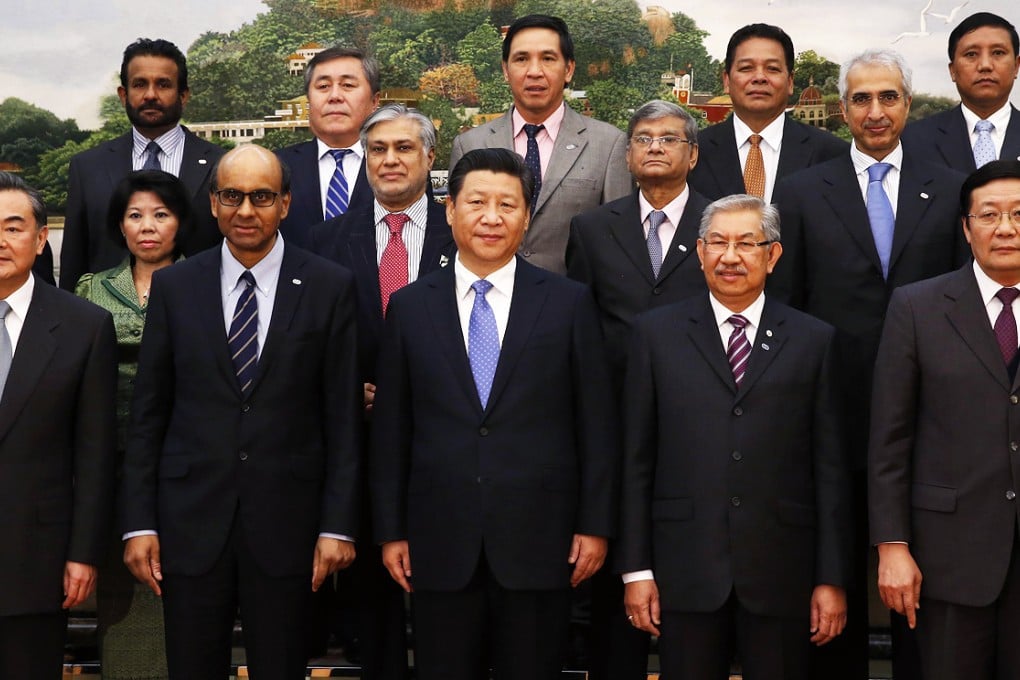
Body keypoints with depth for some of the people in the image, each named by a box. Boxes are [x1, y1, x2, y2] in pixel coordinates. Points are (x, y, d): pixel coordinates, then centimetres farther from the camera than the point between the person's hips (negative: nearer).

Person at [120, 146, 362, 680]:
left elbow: (343, 415, 0)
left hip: (286, 522, -1)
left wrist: (338, 524, -5)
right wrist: (138, 522, 0)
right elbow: (148, 412, 5)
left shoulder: (329, 287, 0)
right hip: (190, 520, 1)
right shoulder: (174, 286, 4)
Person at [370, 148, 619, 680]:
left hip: (538, 542, -1)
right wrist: (391, 531, 4)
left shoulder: (569, 303, 2)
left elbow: (596, 423, 2)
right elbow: (390, 430, 6)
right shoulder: (409, 307, 5)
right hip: (440, 546, 1)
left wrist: (595, 525, -1)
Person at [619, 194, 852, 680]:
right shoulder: (657, 333, 5)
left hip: (782, 572, 0)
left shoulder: (813, 341, 6)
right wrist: (636, 568, 0)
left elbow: (829, 466, 4)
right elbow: (637, 458, 4)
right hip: (685, 570, 0)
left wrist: (833, 579, 1)